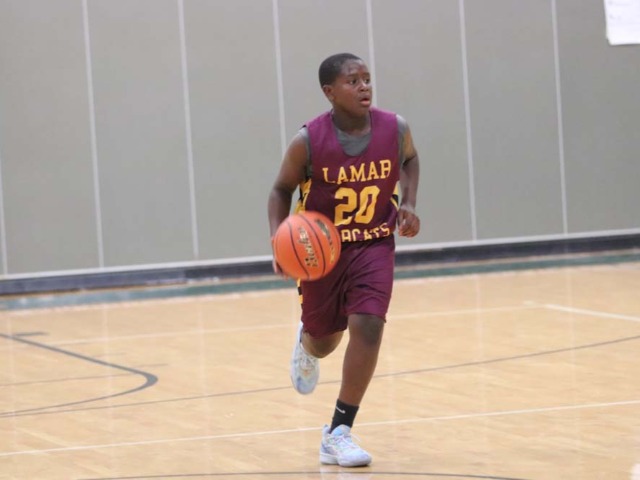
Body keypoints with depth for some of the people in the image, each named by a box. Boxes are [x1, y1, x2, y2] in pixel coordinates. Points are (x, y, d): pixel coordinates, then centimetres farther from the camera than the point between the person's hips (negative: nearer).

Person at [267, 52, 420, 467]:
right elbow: (282, 190, -6)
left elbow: (409, 159, 11)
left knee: (368, 325, -19)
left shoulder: (395, 129, -13)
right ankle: (306, 345, 57)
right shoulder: (308, 141, -20)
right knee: (324, 341, 14)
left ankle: (339, 433, -9)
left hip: (374, 246, 1)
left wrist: (409, 203, -4)